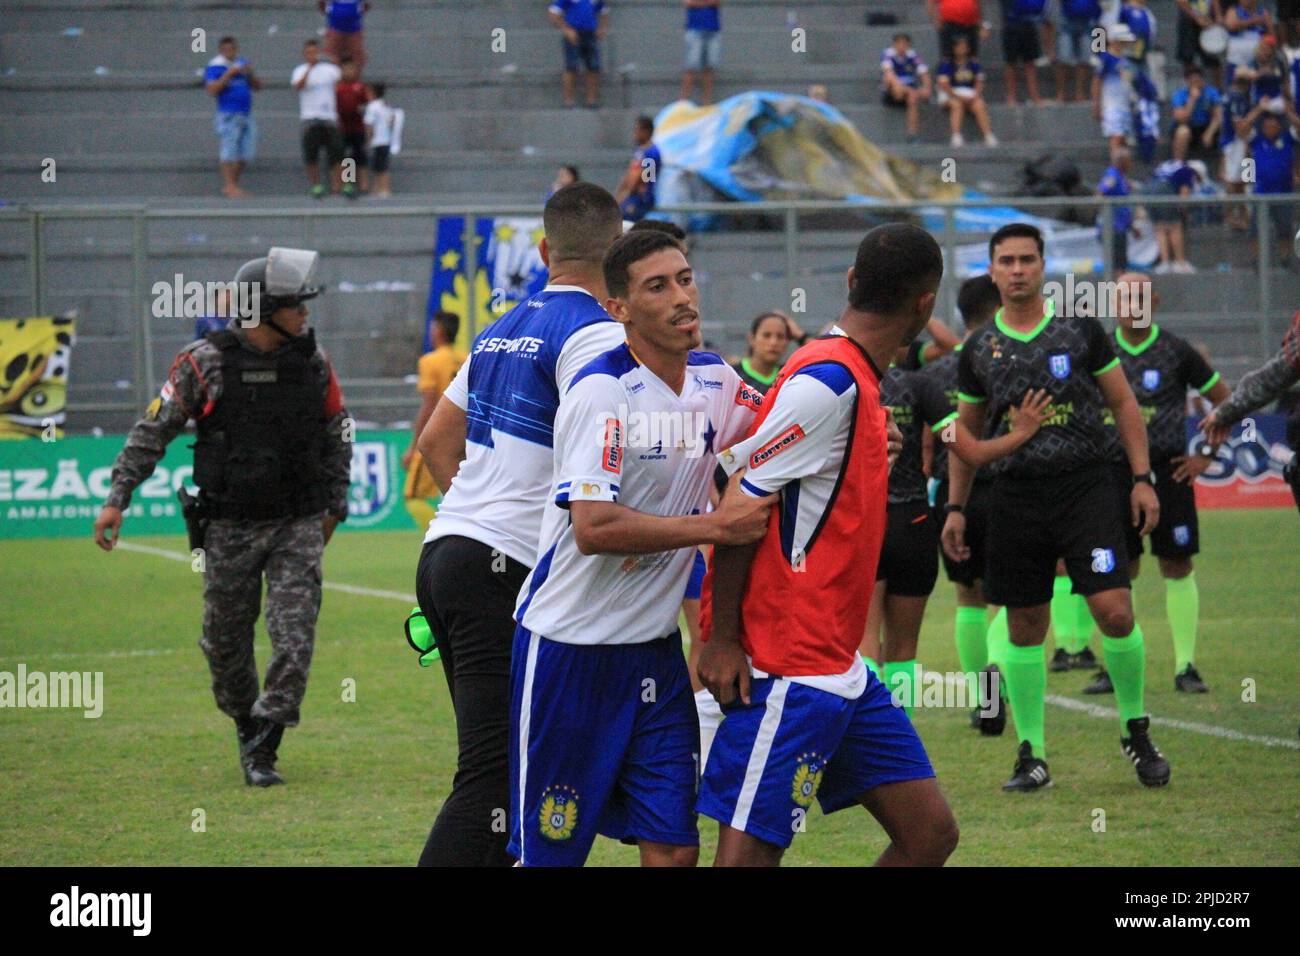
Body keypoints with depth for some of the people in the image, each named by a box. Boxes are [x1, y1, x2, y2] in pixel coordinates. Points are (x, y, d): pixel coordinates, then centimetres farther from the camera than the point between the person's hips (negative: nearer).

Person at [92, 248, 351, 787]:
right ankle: (246, 727, 32)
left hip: (298, 525, 2)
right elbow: (153, 432, -5)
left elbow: (337, 437, 16)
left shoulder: (313, 362, 3)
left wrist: (335, 503, 17)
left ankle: (262, 750, -6)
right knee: (226, 641, 9)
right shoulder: (206, 363, -7)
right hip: (229, 528, -1)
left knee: (295, 638, -10)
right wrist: (117, 498, -10)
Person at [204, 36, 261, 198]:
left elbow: (258, 86, 16)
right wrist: (228, 74, -21)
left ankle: (231, 186, 13)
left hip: (246, 116, 7)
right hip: (228, 116, -7)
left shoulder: (241, 63, 15)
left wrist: (250, 74, -3)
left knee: (245, 154, 6)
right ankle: (230, 186, -11)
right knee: (230, 151, -11)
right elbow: (212, 89, -18)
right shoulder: (215, 67, -5)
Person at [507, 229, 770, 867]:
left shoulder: (715, 379, 4)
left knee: (674, 848, 0)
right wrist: (715, 527, -21)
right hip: (571, 646, -6)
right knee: (549, 853, -1)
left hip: (655, 647, 7)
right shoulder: (601, 392, -18)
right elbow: (593, 528, -27)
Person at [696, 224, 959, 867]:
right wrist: (721, 640, -18)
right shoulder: (829, 381, -16)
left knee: (929, 831, 7)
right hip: (788, 669, -10)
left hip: (839, 666, 10)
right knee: (750, 850, -10)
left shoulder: (853, 378, 13)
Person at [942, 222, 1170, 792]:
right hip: (1015, 497, 2)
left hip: (1085, 486, -2)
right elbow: (967, 432, 18)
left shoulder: (1080, 330, 3)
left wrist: (1142, 478, 0)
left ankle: (1136, 730, 7)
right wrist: (955, 508, 14)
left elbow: (1123, 404, 8)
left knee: (1113, 610, -13)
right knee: (1024, 627, 3)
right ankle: (1031, 755, 11)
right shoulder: (979, 350, 9)